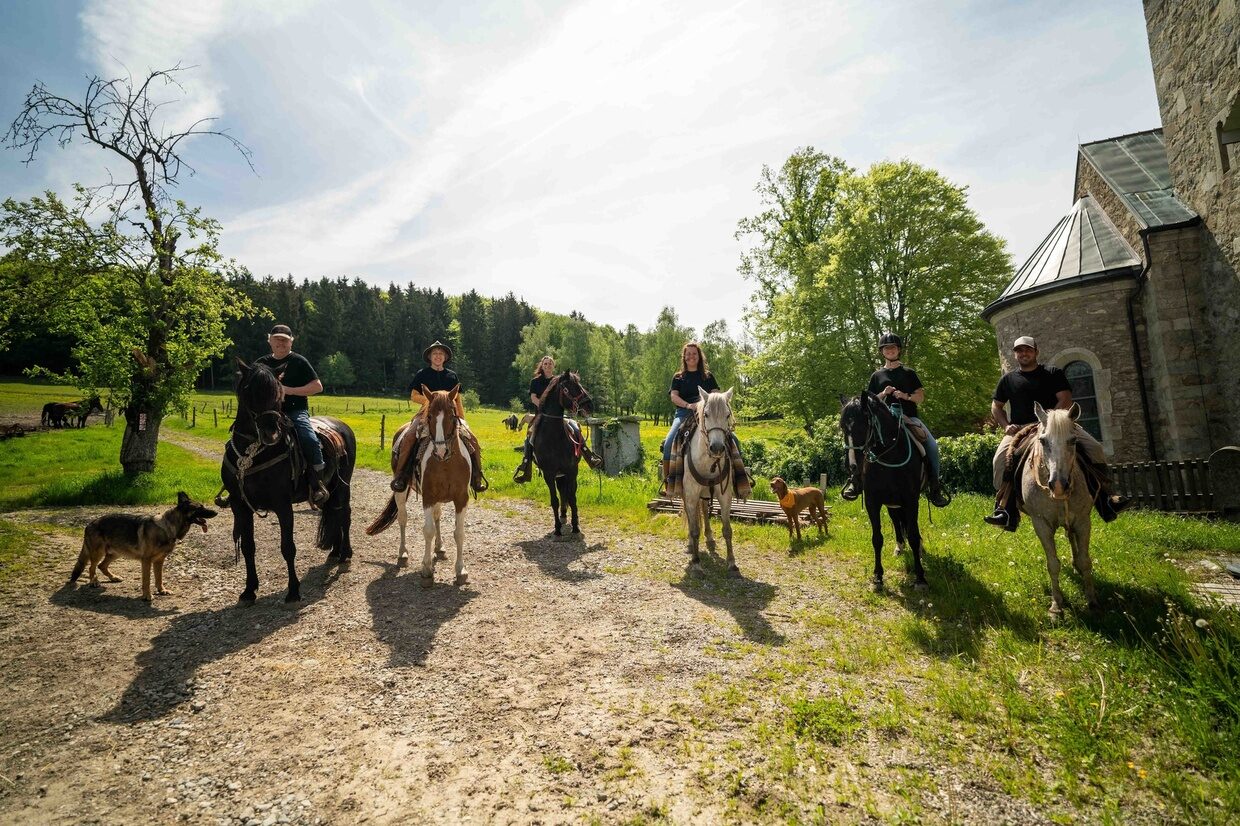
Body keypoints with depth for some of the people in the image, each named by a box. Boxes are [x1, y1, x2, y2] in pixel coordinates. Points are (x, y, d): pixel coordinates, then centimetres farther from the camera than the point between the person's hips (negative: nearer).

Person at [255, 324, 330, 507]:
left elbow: (317, 386, -1)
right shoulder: (261, 363, 17)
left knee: (310, 440, -31)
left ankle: (318, 485, -21)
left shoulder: (298, 361, 5)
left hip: (296, 411, -5)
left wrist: (289, 390, -11)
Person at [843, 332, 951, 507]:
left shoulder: (909, 373, 17)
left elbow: (921, 396, 10)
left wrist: (906, 396, -10)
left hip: (909, 417, 0)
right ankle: (855, 480, -19)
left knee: (932, 445, -23)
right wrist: (883, 394, -5)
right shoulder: (877, 375, 17)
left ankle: (935, 487, -12)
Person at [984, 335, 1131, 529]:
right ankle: (1006, 510, -28)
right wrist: (1006, 426, -2)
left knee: (1094, 449, -19)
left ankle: (1104, 501, -9)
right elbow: (995, 407, 16)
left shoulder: (1053, 373, 9)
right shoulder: (1008, 380, 12)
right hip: (1021, 429, -1)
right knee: (1002, 458, -29)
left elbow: (1065, 400, -1)